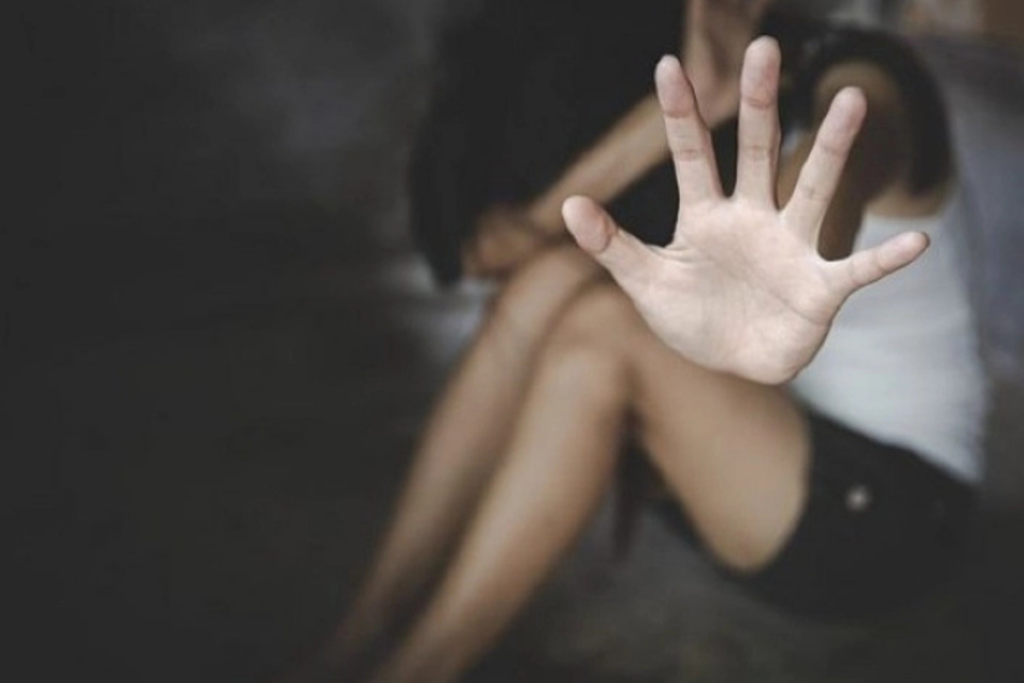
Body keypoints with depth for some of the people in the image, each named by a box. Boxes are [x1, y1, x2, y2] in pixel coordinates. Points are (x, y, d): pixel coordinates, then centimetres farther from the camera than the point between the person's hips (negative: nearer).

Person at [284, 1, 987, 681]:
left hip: (887, 508, -6)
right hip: (756, 474, 6)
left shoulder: (856, 89, -15)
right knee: (553, 281, -17)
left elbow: (842, 160, -43)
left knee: (606, 327, -28)